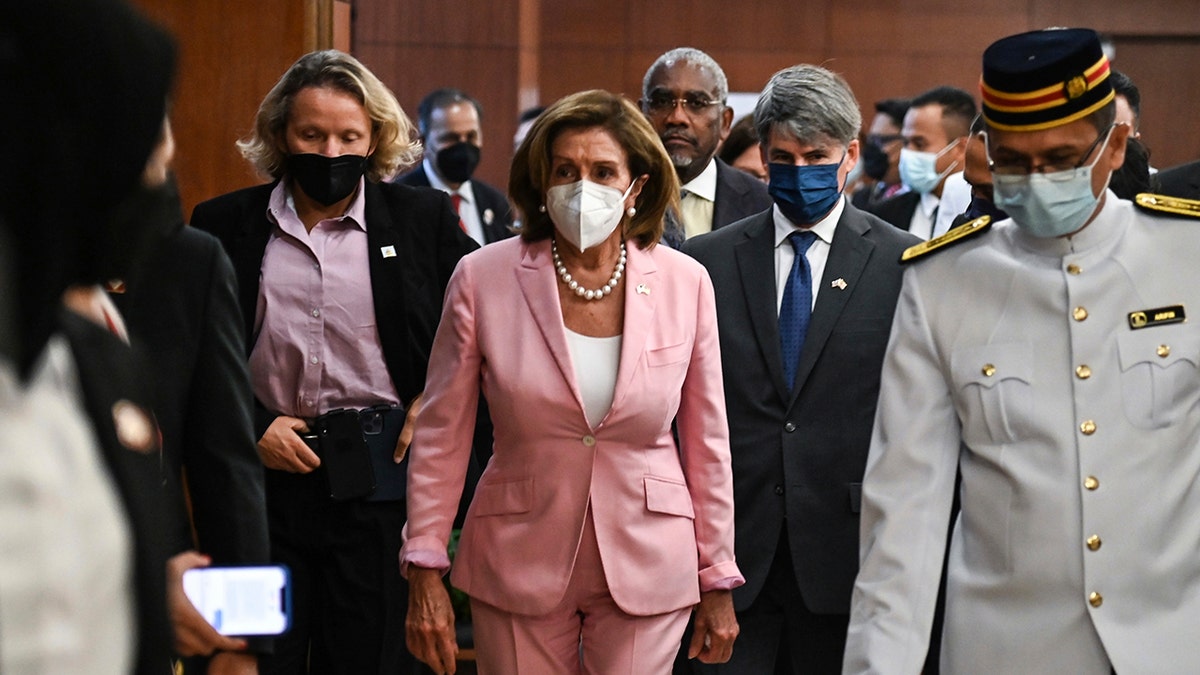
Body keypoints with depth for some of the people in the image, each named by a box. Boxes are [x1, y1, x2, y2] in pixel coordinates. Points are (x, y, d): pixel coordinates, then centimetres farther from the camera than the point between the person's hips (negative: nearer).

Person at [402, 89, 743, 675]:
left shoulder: (685, 283, -3)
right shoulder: (483, 278, -6)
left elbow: (707, 443, 4)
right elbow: (441, 436, 0)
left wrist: (718, 583, 6)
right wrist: (425, 574, -3)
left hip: (646, 568, 0)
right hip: (520, 567, 0)